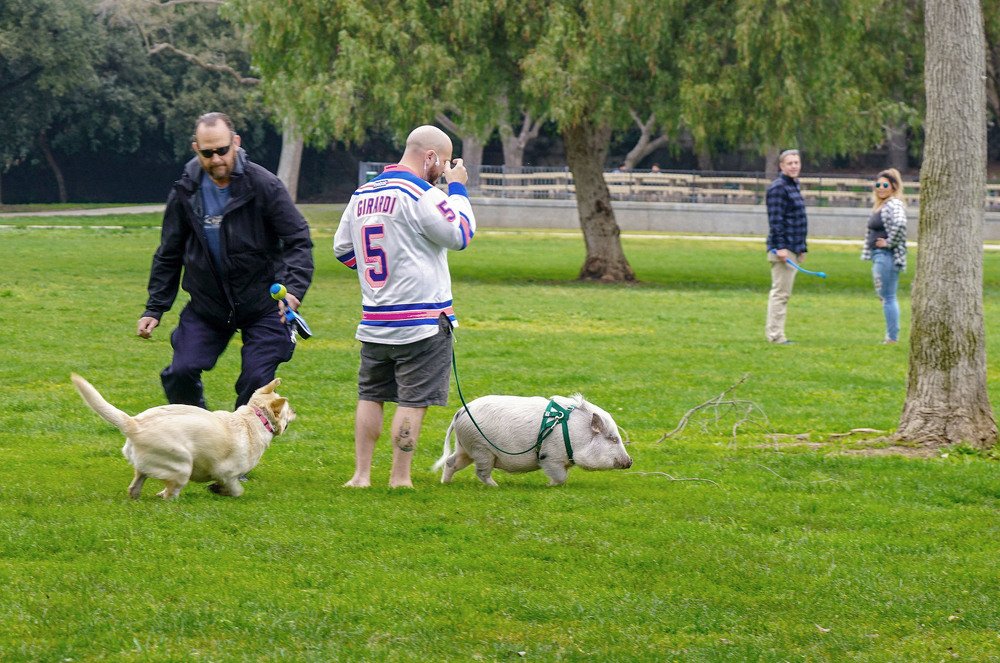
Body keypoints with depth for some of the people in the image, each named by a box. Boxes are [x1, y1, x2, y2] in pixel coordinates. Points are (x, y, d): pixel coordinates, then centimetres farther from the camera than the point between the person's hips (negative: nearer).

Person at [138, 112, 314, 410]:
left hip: (261, 305, -3)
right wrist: (154, 308, 6)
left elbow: (298, 240, -11)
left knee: (257, 381, -9)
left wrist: (294, 288, -27)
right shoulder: (186, 192, -2)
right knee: (180, 374, -7)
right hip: (207, 305, 3)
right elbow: (168, 255, 9)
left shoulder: (264, 186, -13)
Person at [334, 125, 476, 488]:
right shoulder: (422, 195, -14)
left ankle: (361, 474, 13)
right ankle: (399, 478, -2)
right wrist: (457, 189, -2)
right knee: (413, 401, -2)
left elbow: (342, 248, 18)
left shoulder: (363, 194, 11)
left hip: (373, 322, 7)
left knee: (371, 396, 14)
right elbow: (460, 234, -12)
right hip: (423, 320, -7)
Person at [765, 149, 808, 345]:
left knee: (782, 293, 12)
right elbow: (775, 220, -18)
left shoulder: (793, 186, 19)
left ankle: (775, 333, 15)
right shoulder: (778, 188, -11)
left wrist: (802, 248, 25)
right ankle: (775, 335, -8)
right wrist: (780, 247, -24)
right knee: (780, 292, -9)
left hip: (793, 249, 10)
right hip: (783, 249, -10)